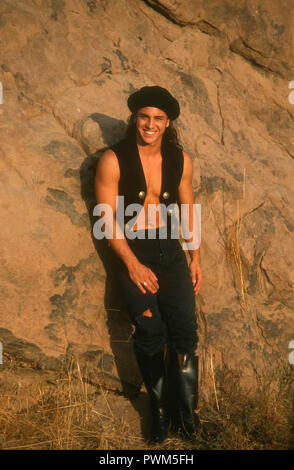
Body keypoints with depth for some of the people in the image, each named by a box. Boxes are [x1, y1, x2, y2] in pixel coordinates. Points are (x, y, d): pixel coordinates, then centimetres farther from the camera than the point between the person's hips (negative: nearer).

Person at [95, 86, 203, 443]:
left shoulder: (180, 159, 6)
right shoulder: (113, 160, -7)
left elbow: (189, 208, 16)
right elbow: (108, 220, -8)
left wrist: (196, 258, 11)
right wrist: (133, 264, -13)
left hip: (169, 248, 3)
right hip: (131, 250, -3)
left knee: (185, 326, -12)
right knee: (150, 330, -18)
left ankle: (184, 410, 1)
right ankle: (161, 409, 1)